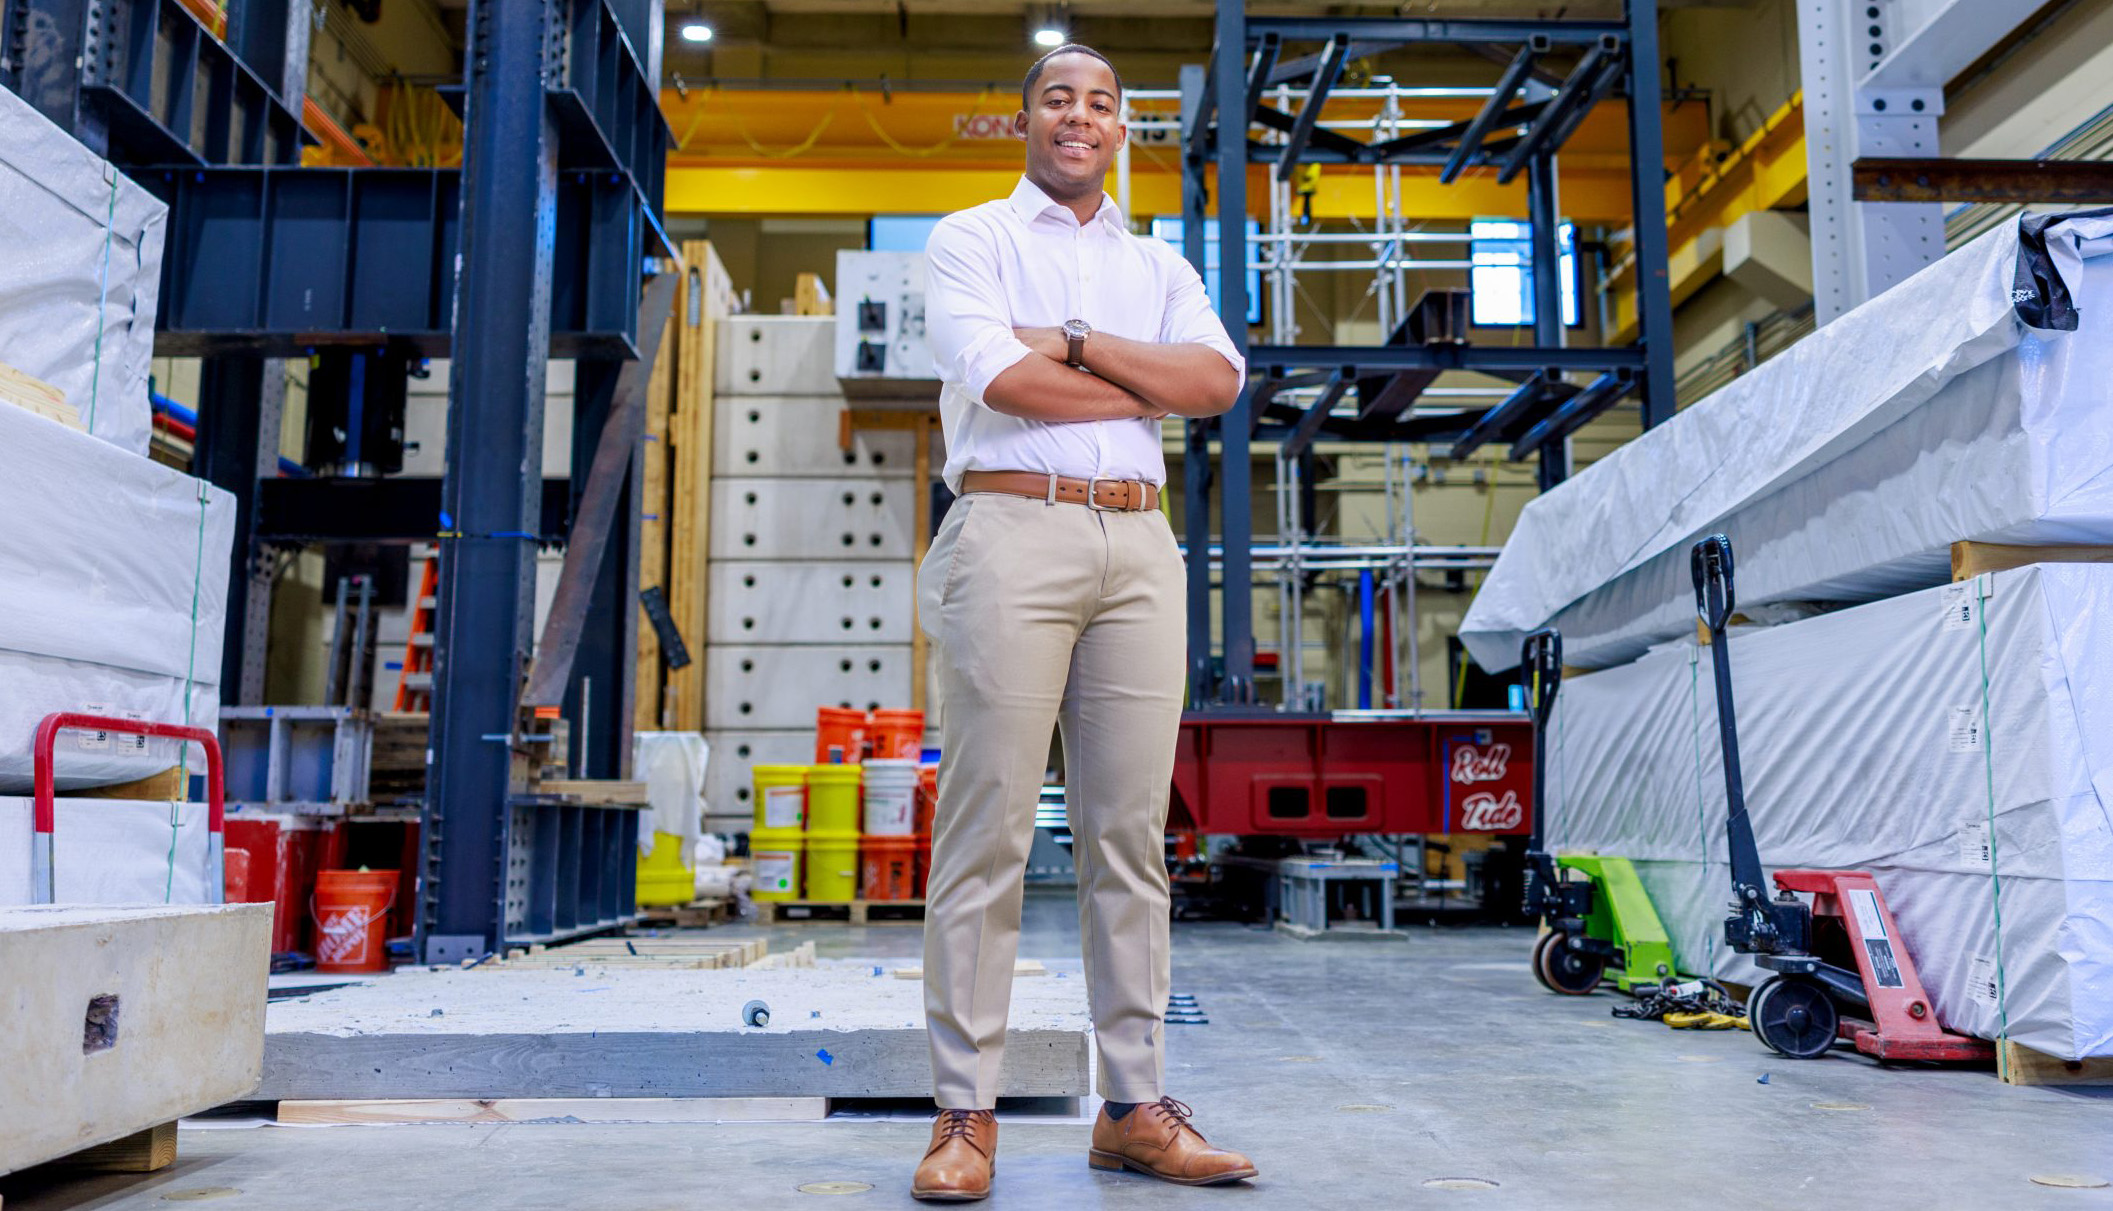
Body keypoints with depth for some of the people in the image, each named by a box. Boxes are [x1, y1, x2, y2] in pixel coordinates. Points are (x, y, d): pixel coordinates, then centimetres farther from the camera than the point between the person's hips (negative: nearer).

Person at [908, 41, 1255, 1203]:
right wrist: (1146, 385, 0)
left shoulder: (1158, 266, 23)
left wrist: (1077, 343, -5)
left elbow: (1218, 378, 3)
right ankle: (964, 1116, 1)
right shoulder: (971, 238, 10)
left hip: (1139, 545, 5)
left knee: (1130, 834, 3)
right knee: (988, 828, -6)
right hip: (1014, 532, -4)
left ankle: (1134, 1107, 11)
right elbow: (995, 374, -10)